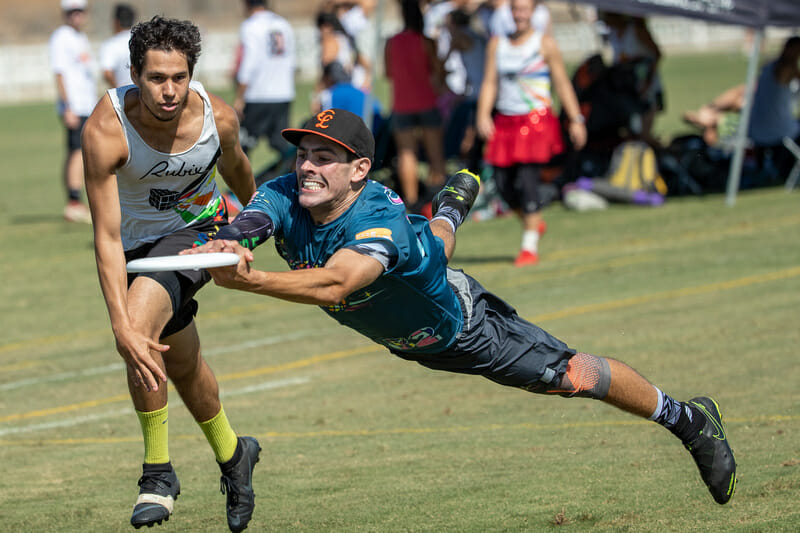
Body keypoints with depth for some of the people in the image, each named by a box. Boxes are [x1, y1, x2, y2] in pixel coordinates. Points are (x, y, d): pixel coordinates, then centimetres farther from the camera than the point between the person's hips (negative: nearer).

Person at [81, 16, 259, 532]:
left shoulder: (219, 117, -25)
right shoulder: (105, 131, -32)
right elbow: (107, 238, -32)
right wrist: (119, 326, -40)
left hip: (197, 229, -2)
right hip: (137, 240, 2)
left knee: (140, 324, -27)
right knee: (182, 364, 17)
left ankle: (159, 472, -13)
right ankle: (232, 454, 43)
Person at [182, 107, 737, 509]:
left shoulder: (380, 220, -48)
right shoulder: (285, 198, -32)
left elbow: (331, 286, -66)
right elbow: (237, 234, -50)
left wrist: (249, 281, -80)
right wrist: (222, 248, -74)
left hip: (459, 328, -7)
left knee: (571, 375, 1)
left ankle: (689, 418, 24)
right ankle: (452, 205, 77)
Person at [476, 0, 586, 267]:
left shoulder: (545, 44, 0)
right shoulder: (497, 43, 11)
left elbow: (562, 84, 0)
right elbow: (490, 82, 8)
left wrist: (576, 120, -4)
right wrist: (483, 115, -7)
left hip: (537, 121, -4)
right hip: (505, 122, 4)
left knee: (526, 181, -14)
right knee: (504, 184, 1)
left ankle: (530, 247, -7)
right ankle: (533, 224, 30)